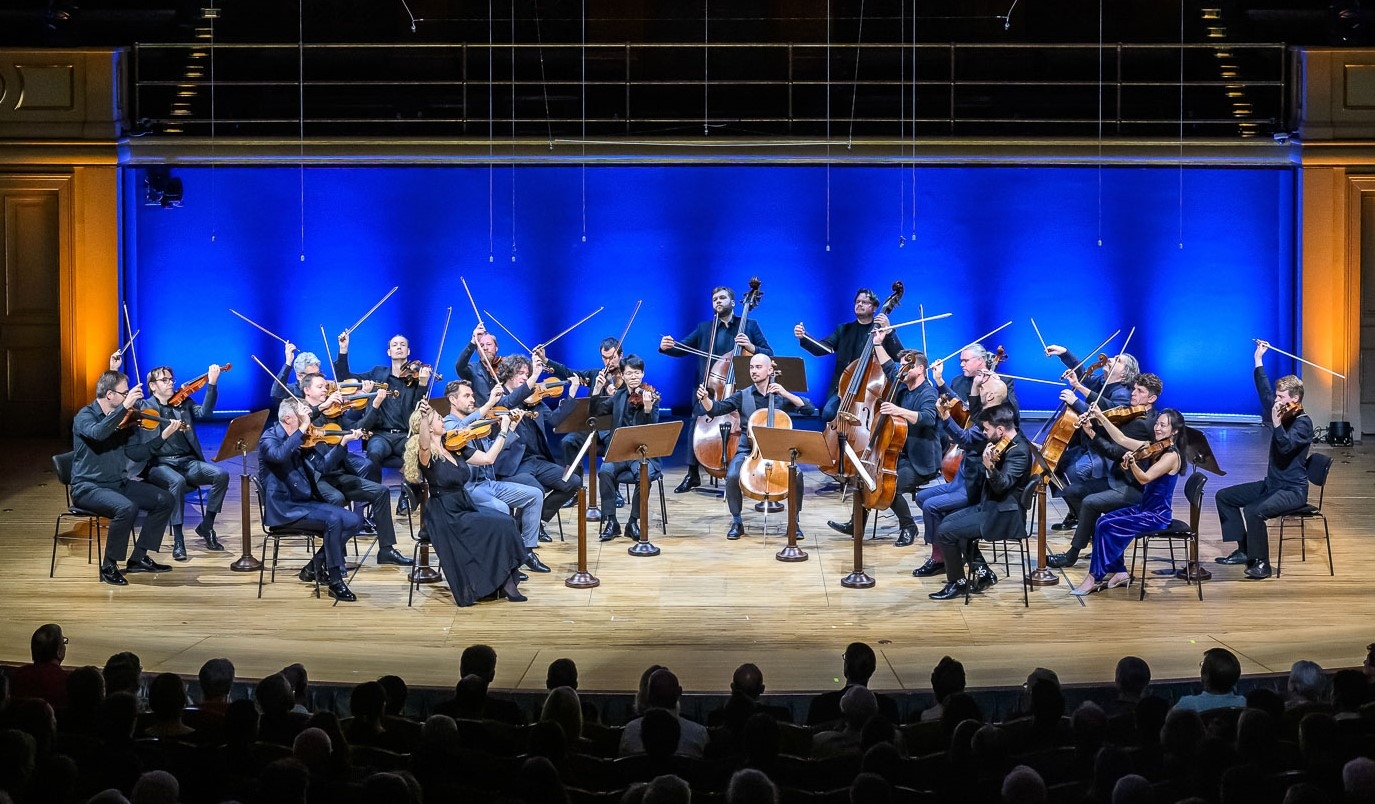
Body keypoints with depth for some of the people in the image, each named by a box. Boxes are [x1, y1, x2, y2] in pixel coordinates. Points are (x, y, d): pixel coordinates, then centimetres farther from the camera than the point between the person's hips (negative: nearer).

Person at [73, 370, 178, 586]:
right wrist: (125, 406, -39)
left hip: (118, 483, 8)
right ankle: (109, 566, -17)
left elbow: (136, 454, 6)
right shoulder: (85, 416, -12)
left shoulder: (123, 419, 7)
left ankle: (138, 558, 5)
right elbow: (98, 433, -36)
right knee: (127, 508, -34)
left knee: (165, 500, -2)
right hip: (89, 487, -8)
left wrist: (163, 436, -4)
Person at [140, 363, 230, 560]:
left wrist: (212, 384, -17)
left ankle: (206, 526, -4)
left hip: (187, 462, 4)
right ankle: (178, 540, -28)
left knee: (221, 475, -21)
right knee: (177, 481, -37)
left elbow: (205, 412, -6)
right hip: (160, 464, -4)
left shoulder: (183, 403, 15)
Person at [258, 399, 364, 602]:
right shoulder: (269, 439, -8)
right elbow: (279, 455, -32)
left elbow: (322, 466, 10)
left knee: (354, 521, -7)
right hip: (285, 508, -8)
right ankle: (336, 582, -18)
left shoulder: (301, 441, 13)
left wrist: (343, 442, 1)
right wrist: (302, 429, -28)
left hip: (307, 502, 8)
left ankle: (315, 566, 4)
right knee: (333, 520, -28)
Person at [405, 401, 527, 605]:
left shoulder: (452, 448, 11)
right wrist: (423, 417, -56)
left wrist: (504, 432, 19)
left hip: (465, 509, 7)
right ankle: (504, 584, -8)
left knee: (505, 523, -16)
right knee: (498, 527, -20)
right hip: (446, 517, -7)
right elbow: (424, 445, -38)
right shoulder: (427, 456, -13)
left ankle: (507, 583, -17)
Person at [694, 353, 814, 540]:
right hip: (748, 450, 0)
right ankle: (736, 522, -8)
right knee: (732, 475, -29)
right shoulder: (743, 396, 4)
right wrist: (705, 398, -28)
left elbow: (809, 409, -5)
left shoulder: (782, 396, 5)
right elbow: (716, 409, -6)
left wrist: (786, 394, -15)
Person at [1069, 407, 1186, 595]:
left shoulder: (1171, 455, -18)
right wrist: (1101, 417, 4)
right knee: (1103, 521, -4)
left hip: (1157, 516, -9)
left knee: (1107, 527, -18)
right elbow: (1122, 439, 9)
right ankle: (1119, 572, 2)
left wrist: (1132, 463, -45)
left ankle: (1095, 577, -8)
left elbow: (1144, 478, -27)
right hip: (1143, 508, 9)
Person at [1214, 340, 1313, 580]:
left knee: (1254, 511, -33)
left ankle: (1261, 564, -21)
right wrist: (1259, 360, 20)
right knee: (1225, 496, 10)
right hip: (1271, 484, 10)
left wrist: (1276, 424, -44)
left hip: (1292, 490, -10)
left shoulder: (1303, 423, -16)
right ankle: (1244, 550, 8)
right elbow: (1264, 391, 20)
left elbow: (1286, 446, -31)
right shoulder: (1282, 413, 7)